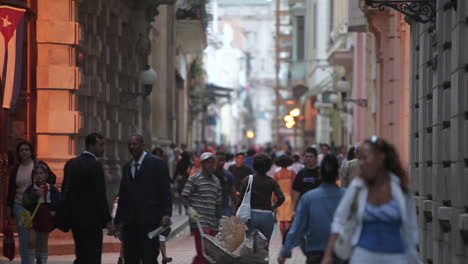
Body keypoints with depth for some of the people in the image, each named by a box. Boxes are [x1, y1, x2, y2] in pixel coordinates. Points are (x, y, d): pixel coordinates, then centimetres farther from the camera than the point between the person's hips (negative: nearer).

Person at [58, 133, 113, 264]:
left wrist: (64, 217, 19)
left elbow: (65, 190, 13)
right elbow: (100, 195, -16)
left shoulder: (71, 163, 9)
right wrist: (107, 220, -12)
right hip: (91, 219, -8)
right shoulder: (95, 165, -14)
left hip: (74, 218, 8)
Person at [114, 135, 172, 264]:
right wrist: (117, 220, 17)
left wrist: (166, 213, -17)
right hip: (129, 222, 6)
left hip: (149, 220, -6)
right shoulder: (127, 167, 18)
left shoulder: (156, 163, -1)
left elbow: (165, 190, -7)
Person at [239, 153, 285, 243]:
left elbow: (241, 198, -7)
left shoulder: (248, 180, -1)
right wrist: (272, 207, 6)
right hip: (267, 216, 1)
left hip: (251, 215, 0)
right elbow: (281, 198, -11)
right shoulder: (271, 181, 0)